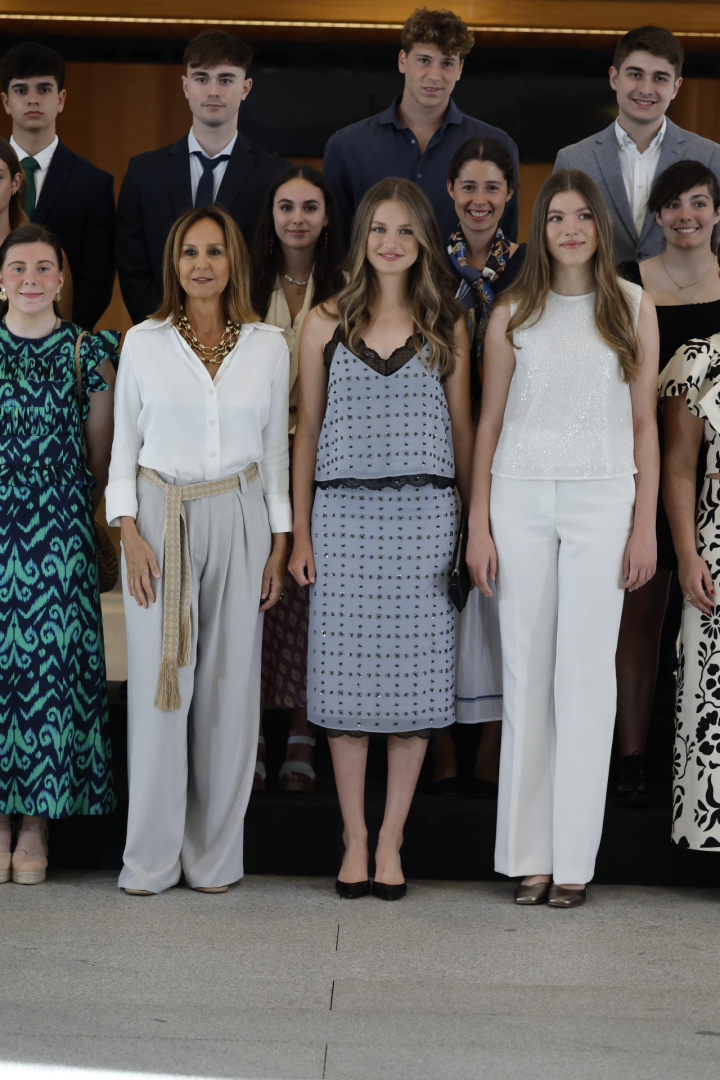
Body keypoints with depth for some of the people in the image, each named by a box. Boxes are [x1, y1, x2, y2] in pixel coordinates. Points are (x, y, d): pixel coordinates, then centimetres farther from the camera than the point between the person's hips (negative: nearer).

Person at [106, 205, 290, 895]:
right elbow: (124, 445, 5)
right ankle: (152, 858, 6)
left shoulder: (267, 346, 7)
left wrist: (279, 544, 5)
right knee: (159, 683, -3)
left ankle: (215, 856, 12)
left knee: (229, 684, 2)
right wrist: (129, 532, -5)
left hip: (238, 518, 1)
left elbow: (275, 449, 10)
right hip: (161, 519, -1)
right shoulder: (143, 342, 4)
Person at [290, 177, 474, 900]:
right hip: (344, 511, 0)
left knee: (414, 670, 0)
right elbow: (307, 431, 8)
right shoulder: (325, 324, 6)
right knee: (346, 674, 0)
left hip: (423, 514, 0)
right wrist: (300, 534, 4)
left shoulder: (446, 326, 8)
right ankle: (354, 839, 11)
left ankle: (391, 841, 10)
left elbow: (461, 427, 11)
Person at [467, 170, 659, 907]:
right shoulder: (513, 313, 7)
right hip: (520, 497, 1)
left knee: (585, 673, -1)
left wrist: (645, 525, 0)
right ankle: (529, 855, 9)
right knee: (525, 671, 3)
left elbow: (644, 423, 6)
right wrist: (478, 526, 2)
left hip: (600, 498, -1)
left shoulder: (633, 307, 6)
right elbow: (489, 421, 8)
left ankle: (574, 859, 5)